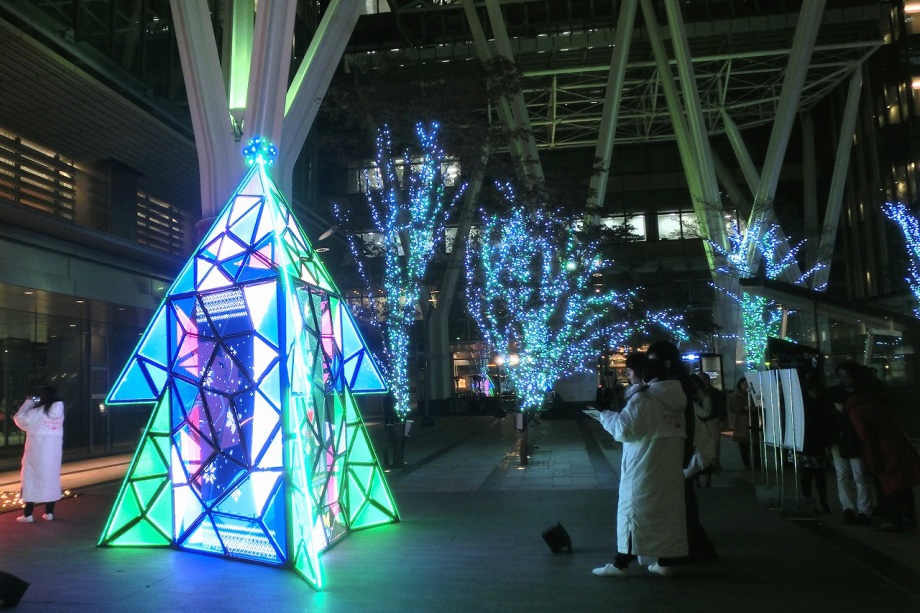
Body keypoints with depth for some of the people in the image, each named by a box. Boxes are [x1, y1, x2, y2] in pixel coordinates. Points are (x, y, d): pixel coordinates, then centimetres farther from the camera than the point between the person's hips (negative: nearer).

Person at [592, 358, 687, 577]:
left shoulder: (642, 399, -13)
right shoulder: (676, 399, 9)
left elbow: (624, 430, -16)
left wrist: (606, 416, 1)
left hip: (644, 467, -7)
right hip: (670, 467, 7)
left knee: (634, 511, -1)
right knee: (667, 510, 11)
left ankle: (620, 564, 5)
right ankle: (664, 562, 17)